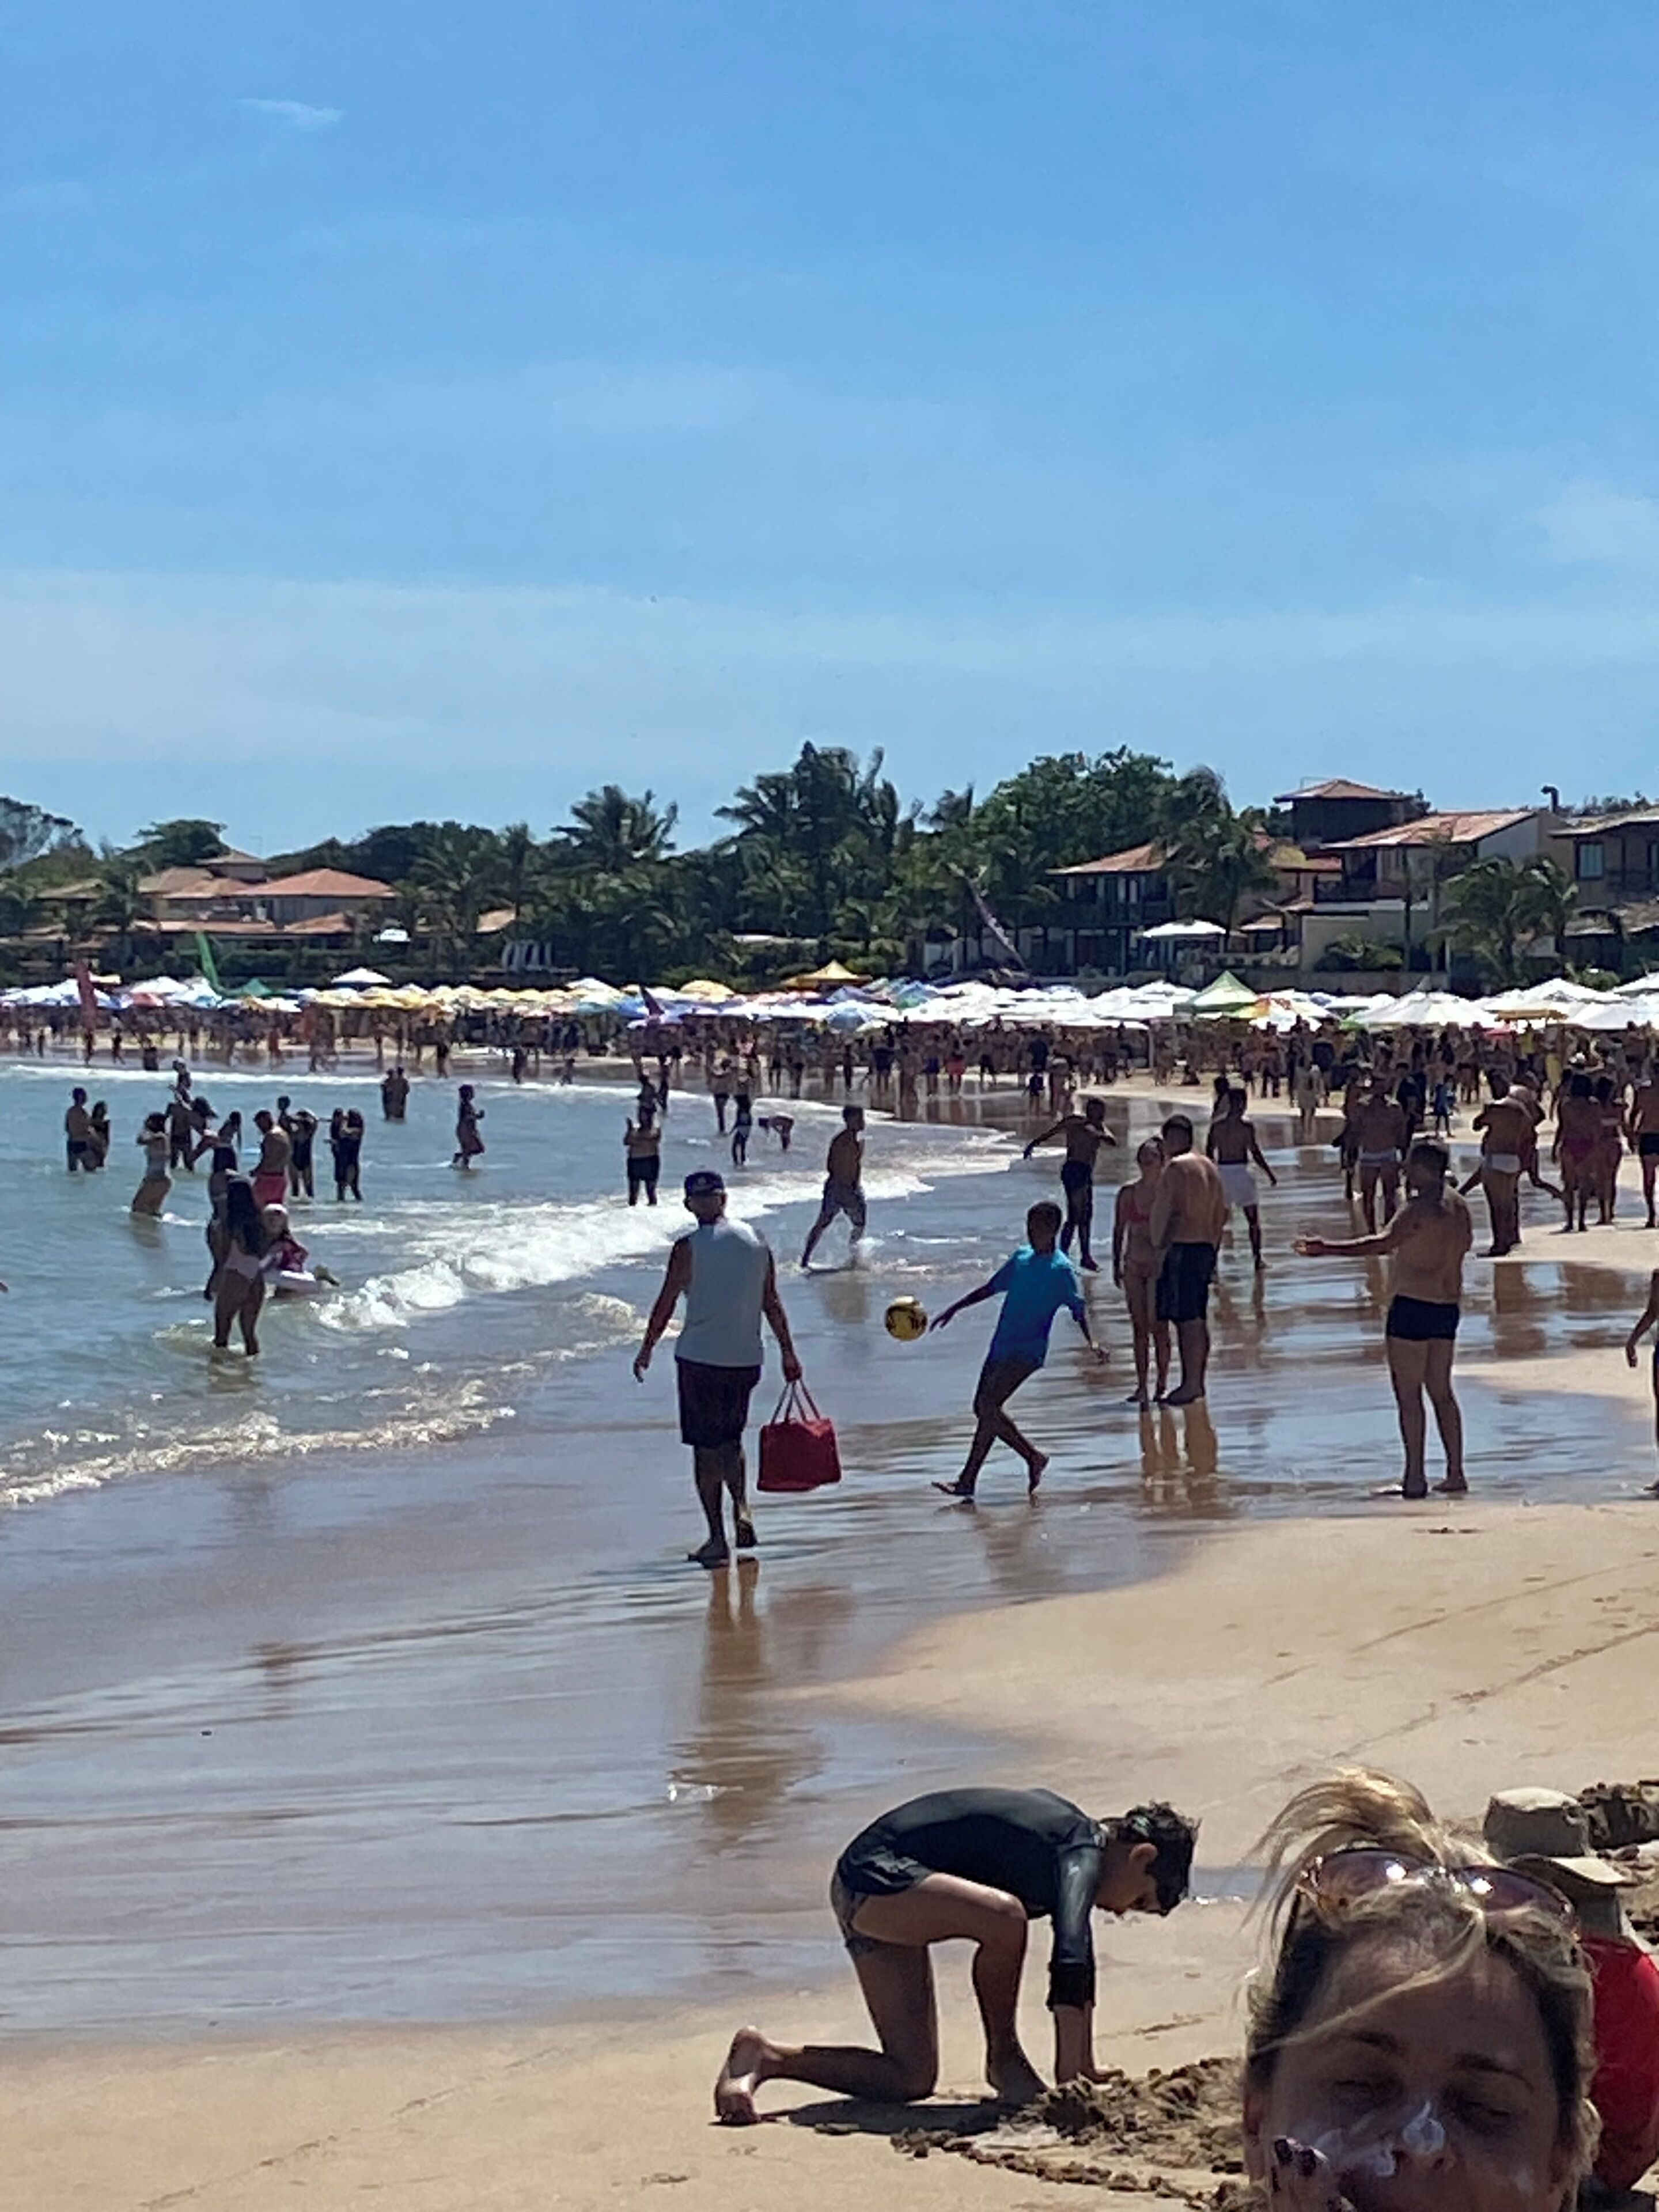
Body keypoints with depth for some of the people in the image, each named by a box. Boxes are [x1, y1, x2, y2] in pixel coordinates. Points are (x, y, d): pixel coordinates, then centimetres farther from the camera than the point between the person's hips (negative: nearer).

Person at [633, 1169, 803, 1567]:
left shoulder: (689, 1246, -9)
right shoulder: (755, 1241, 5)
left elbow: (666, 1304, -6)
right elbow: (772, 1303, 9)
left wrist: (646, 1351, 5)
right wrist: (788, 1353, 16)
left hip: (701, 1359, -5)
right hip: (746, 1359, 5)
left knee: (706, 1449, 3)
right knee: (730, 1440, 23)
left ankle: (718, 1539, 2)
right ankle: (742, 1509, 5)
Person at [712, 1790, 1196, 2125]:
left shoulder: (1072, 1843, 15)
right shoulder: (1082, 1855, -14)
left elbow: (1076, 1959, 26)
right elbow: (1070, 1960, -28)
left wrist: (1085, 2070, 32)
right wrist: (1070, 2077, -30)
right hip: (875, 1875, -10)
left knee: (910, 2080, 4)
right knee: (1003, 1916, -34)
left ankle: (764, 2057, 11)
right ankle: (1004, 2060, -13)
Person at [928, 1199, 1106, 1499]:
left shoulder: (1061, 1270, -8)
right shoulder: (1021, 1257, 13)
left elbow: (1079, 1309, -14)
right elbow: (992, 1288, 23)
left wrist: (1091, 1342, -31)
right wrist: (955, 1309, 23)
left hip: (1027, 1353, -8)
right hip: (1001, 1347, 8)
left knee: (988, 1406, -19)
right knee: (983, 1409, 7)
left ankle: (967, 1480, -13)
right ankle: (1033, 1457, 20)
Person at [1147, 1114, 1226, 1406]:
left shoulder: (1176, 1167, -12)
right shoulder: (1208, 1166, 17)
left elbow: (1176, 1213, -21)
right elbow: (1221, 1215, 19)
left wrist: (1162, 1248, -19)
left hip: (1181, 1248, -10)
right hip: (1205, 1248, 10)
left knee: (1187, 1320, -9)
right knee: (1198, 1319, 14)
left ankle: (1190, 1385, -11)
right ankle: (1199, 1381, 20)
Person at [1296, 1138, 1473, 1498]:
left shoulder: (1420, 1207, -15)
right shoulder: (1458, 1205, 10)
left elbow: (1384, 1243, -26)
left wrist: (1329, 1250, -28)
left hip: (1413, 1304, -8)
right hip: (1449, 1305, 9)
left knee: (1408, 1394, -3)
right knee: (1441, 1391, 15)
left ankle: (1415, 1478, -5)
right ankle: (1455, 1474, 14)